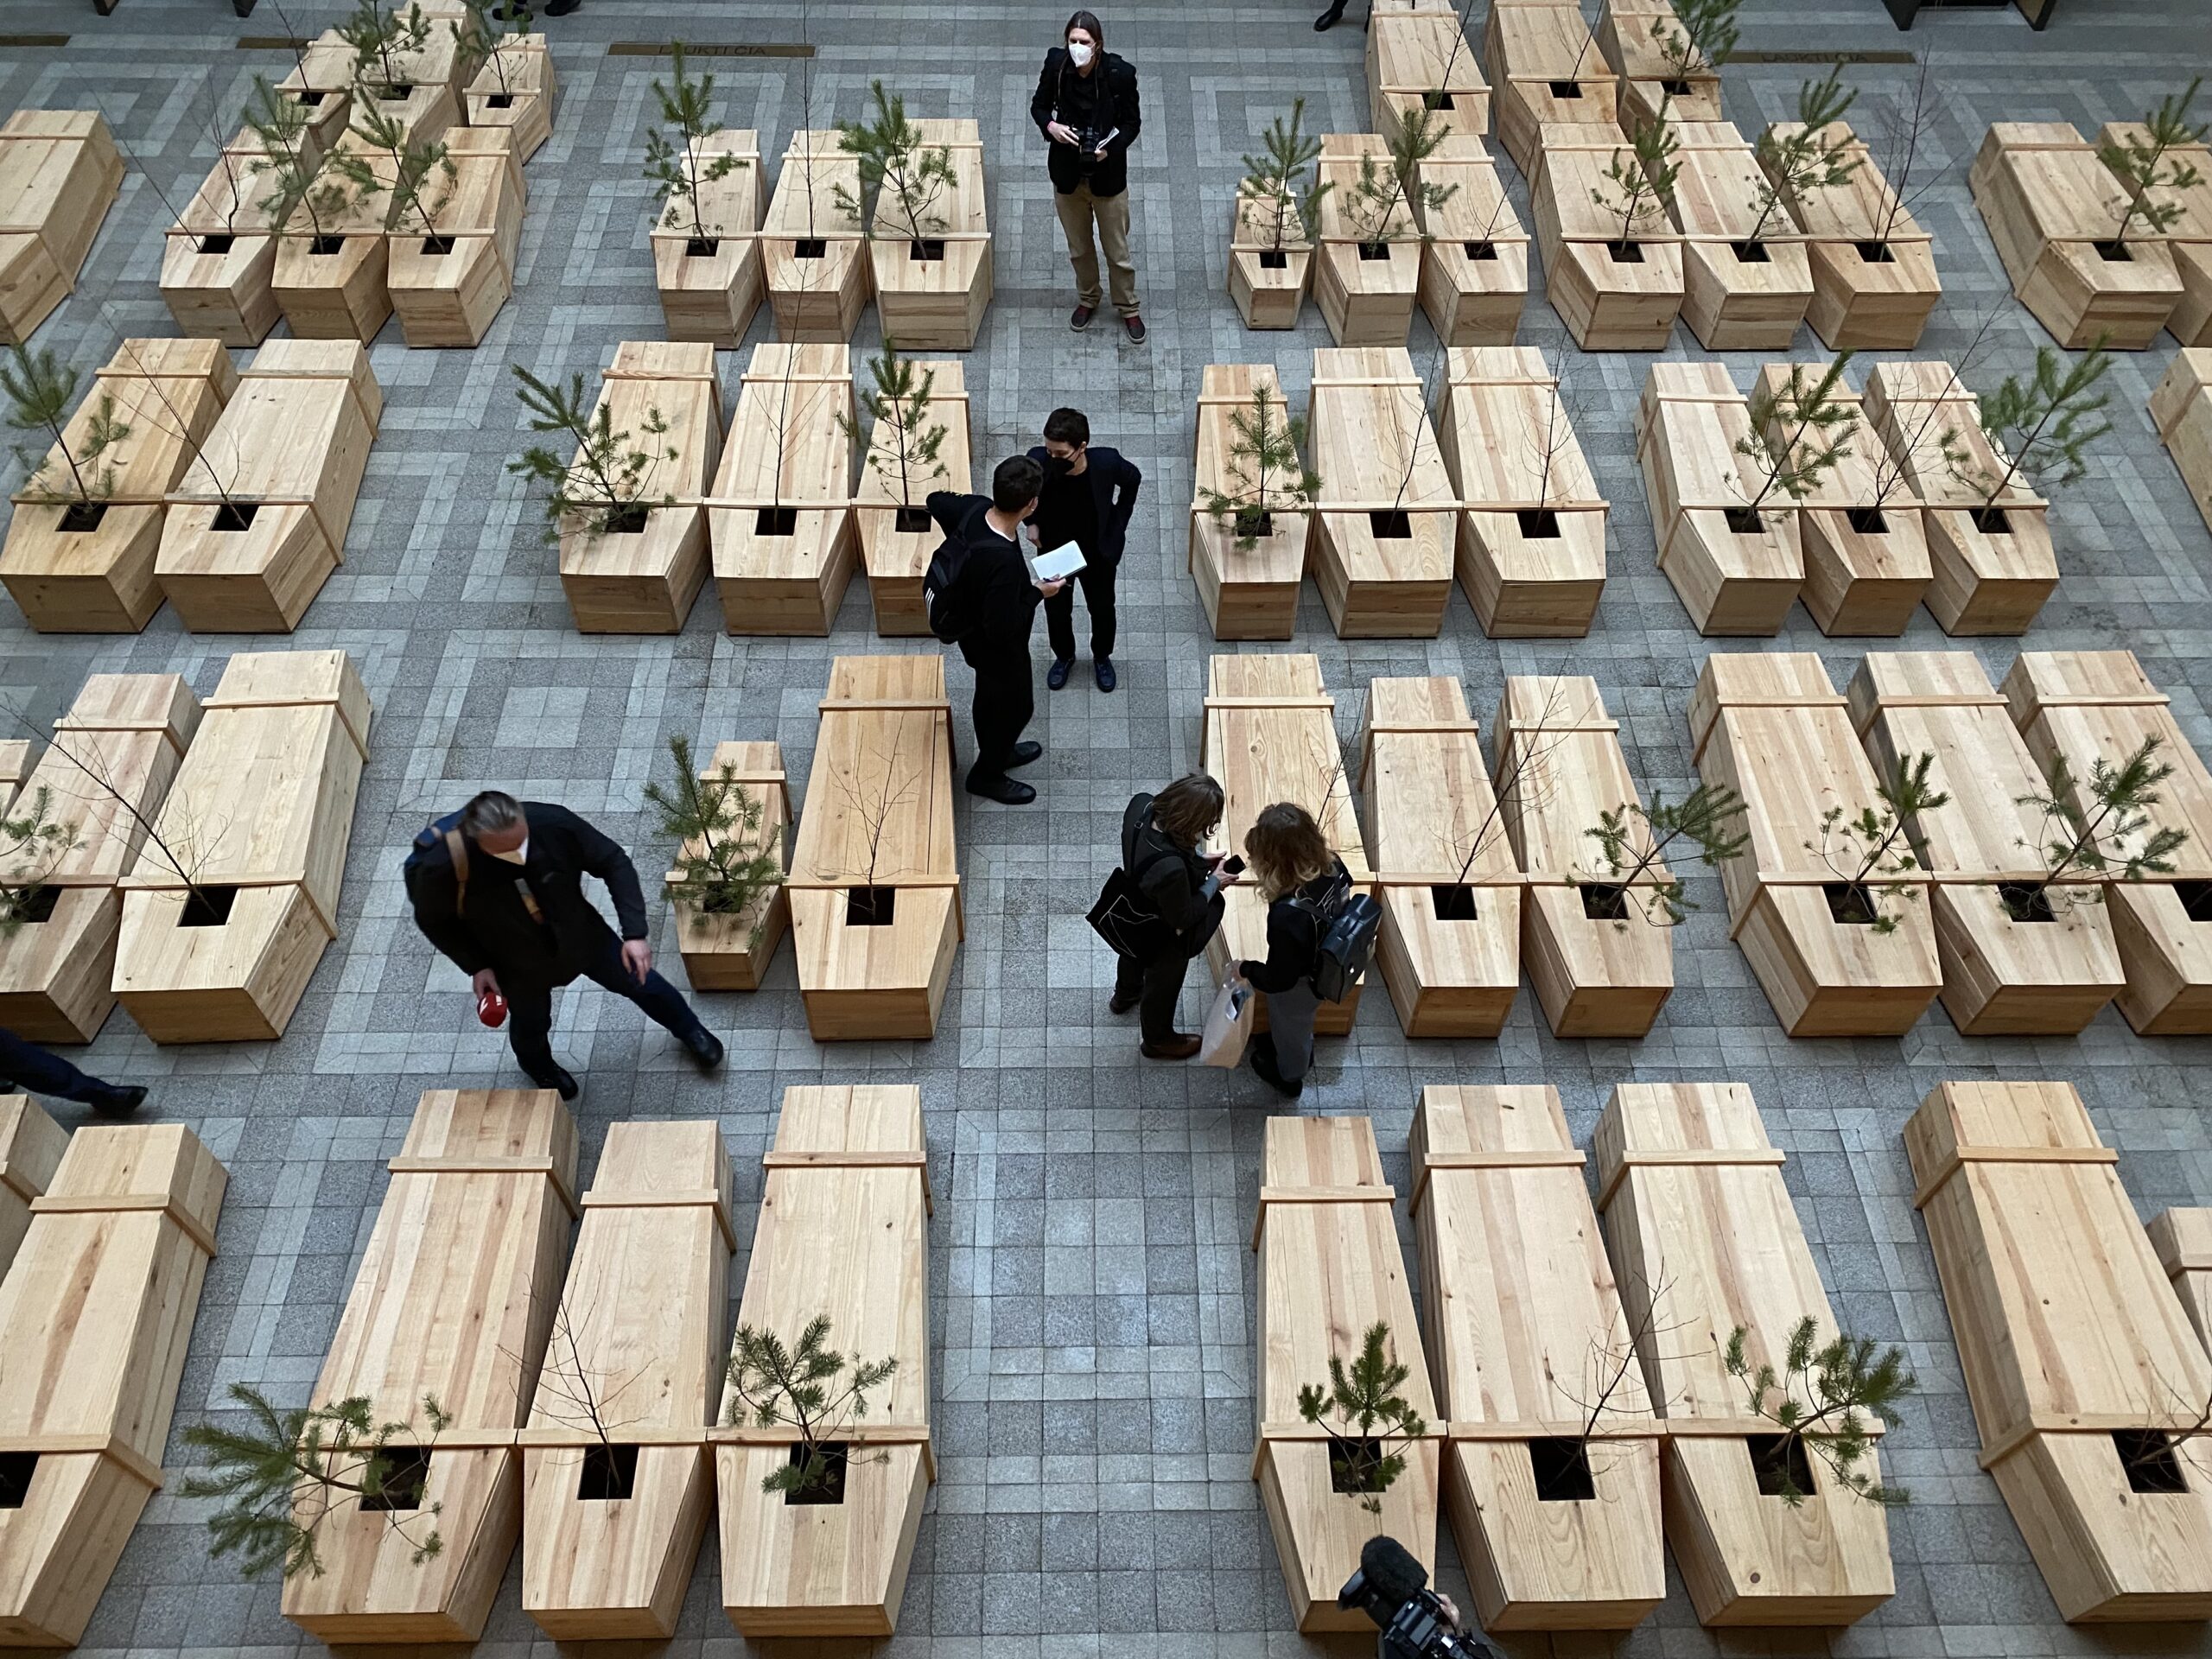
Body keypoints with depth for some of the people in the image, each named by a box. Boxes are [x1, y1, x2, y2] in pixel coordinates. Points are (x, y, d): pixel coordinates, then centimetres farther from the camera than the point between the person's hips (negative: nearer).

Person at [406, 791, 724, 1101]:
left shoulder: (552, 823, -36)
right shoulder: (444, 866, -37)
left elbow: (614, 862, -21)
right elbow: (434, 920, -13)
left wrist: (635, 933, -26)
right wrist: (476, 966, -17)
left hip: (579, 933, 1)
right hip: (517, 960, -1)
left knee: (638, 980, 19)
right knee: (530, 1024, 24)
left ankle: (689, 1030, 53)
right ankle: (538, 1066, 64)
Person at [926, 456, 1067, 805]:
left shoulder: (975, 507, -20)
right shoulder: (1003, 560, -43)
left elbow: (937, 501, 3)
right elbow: (1003, 629, -35)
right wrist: (1038, 593, -22)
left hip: (974, 625, 8)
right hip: (996, 646, -8)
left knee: (991, 696, 31)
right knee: (1015, 705, 18)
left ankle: (997, 751, 56)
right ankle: (986, 775, 39)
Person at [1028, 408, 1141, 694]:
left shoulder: (1107, 462, -32)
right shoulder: (1038, 461, -31)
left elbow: (1132, 480, -7)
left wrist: (1118, 524, -6)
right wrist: (1032, 522, -9)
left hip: (1099, 553, -1)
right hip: (1054, 552, 1)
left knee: (1102, 609, 22)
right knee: (1056, 609, 22)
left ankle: (1102, 657, 52)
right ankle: (1064, 656, 52)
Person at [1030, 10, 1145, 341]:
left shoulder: (1119, 73, -19)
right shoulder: (1055, 65, -13)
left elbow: (1132, 122, -7)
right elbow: (1038, 106, 2)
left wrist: (1111, 147, -25)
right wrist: (1050, 126, -20)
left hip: (1108, 175, -2)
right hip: (1067, 173, 2)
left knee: (1118, 250, 12)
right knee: (1078, 247, 20)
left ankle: (1128, 308, 34)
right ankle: (1087, 299, 45)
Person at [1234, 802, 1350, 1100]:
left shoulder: (1288, 915, -46)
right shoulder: (1333, 865, -26)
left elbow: (1279, 978, -30)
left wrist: (1245, 969, -11)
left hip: (1298, 985, -6)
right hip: (1327, 968, 6)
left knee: (1290, 1027, 29)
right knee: (1297, 1022, 37)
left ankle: (1289, 1078, 59)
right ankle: (1300, 1050, 68)